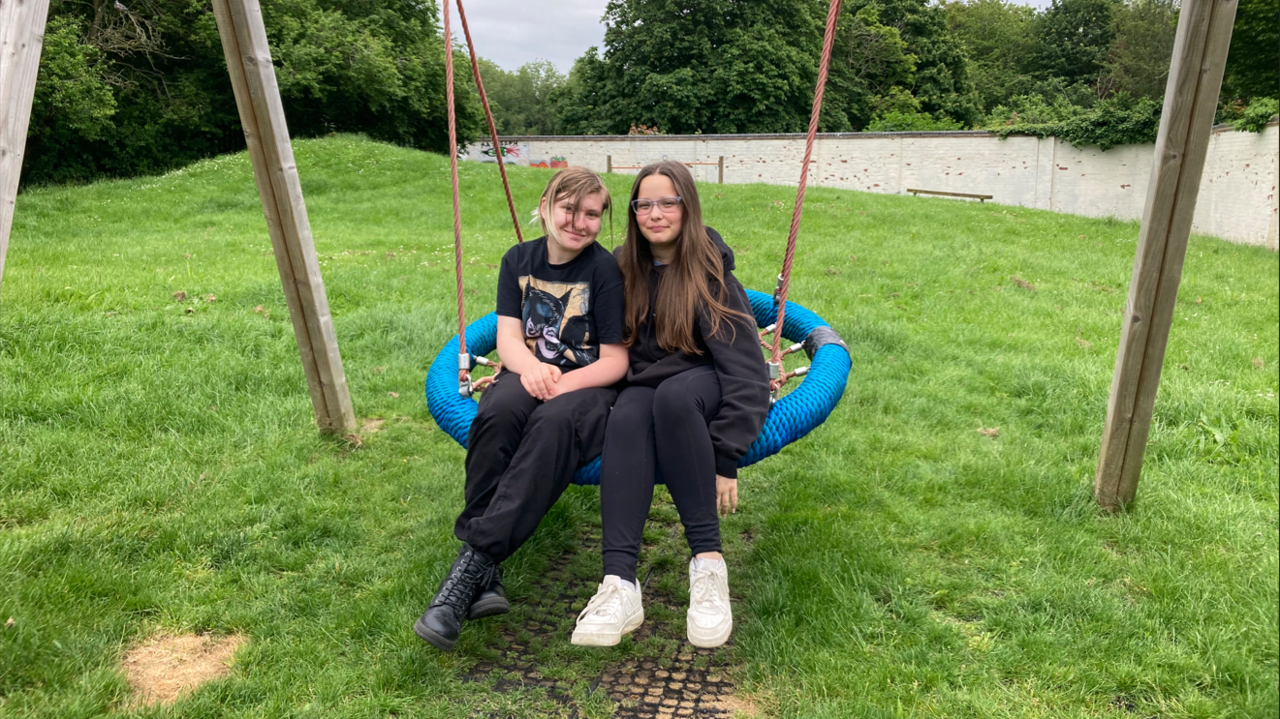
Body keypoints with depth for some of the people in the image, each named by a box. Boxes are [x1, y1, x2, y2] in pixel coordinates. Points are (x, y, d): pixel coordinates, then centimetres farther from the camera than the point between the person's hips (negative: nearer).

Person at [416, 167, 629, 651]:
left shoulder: (605, 269, -1)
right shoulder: (519, 260, 12)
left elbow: (615, 360, -5)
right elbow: (508, 336, 4)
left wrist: (565, 382, -23)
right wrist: (532, 368, -19)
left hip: (588, 385, -3)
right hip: (531, 376, 3)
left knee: (555, 422, -38)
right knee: (498, 413, -33)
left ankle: (472, 563, -37)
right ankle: (486, 577, -31)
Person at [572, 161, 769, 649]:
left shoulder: (710, 274, -10)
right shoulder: (624, 267, 6)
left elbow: (746, 371, -16)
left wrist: (727, 458, -24)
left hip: (703, 385, -3)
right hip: (644, 384, 3)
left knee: (672, 395, -39)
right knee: (626, 418, -33)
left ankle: (708, 561, -34)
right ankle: (620, 583, -46)